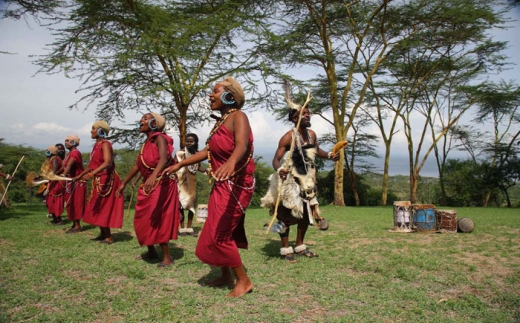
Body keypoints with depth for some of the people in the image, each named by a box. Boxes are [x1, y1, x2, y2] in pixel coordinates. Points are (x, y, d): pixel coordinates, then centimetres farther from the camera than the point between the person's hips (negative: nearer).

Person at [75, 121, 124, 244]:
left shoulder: (105, 144, -14)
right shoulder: (97, 145, 13)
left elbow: (108, 162, -30)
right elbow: (92, 164, 20)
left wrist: (92, 173, -40)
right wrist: (80, 175, 23)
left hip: (106, 180, -9)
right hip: (99, 181, 9)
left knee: (103, 208, -5)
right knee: (97, 208, 13)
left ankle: (109, 237, 2)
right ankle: (103, 234, 22)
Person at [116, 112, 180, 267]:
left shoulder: (160, 138, -13)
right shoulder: (146, 142, 12)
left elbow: (164, 159, -32)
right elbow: (137, 165, 19)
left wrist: (154, 175, -50)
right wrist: (124, 183, 21)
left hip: (161, 184, -9)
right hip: (147, 186, 9)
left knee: (155, 219, -12)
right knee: (143, 219, 13)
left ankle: (167, 256, -4)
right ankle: (151, 251, 28)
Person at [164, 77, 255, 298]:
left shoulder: (238, 117, -13)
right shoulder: (221, 121, 14)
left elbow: (242, 145, -33)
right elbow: (208, 151, 21)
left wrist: (231, 162, -54)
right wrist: (180, 164, 24)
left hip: (236, 184, -9)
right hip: (222, 184, 9)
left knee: (219, 233, -7)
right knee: (218, 231, 15)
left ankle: (243, 280, 6)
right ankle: (226, 275, 30)